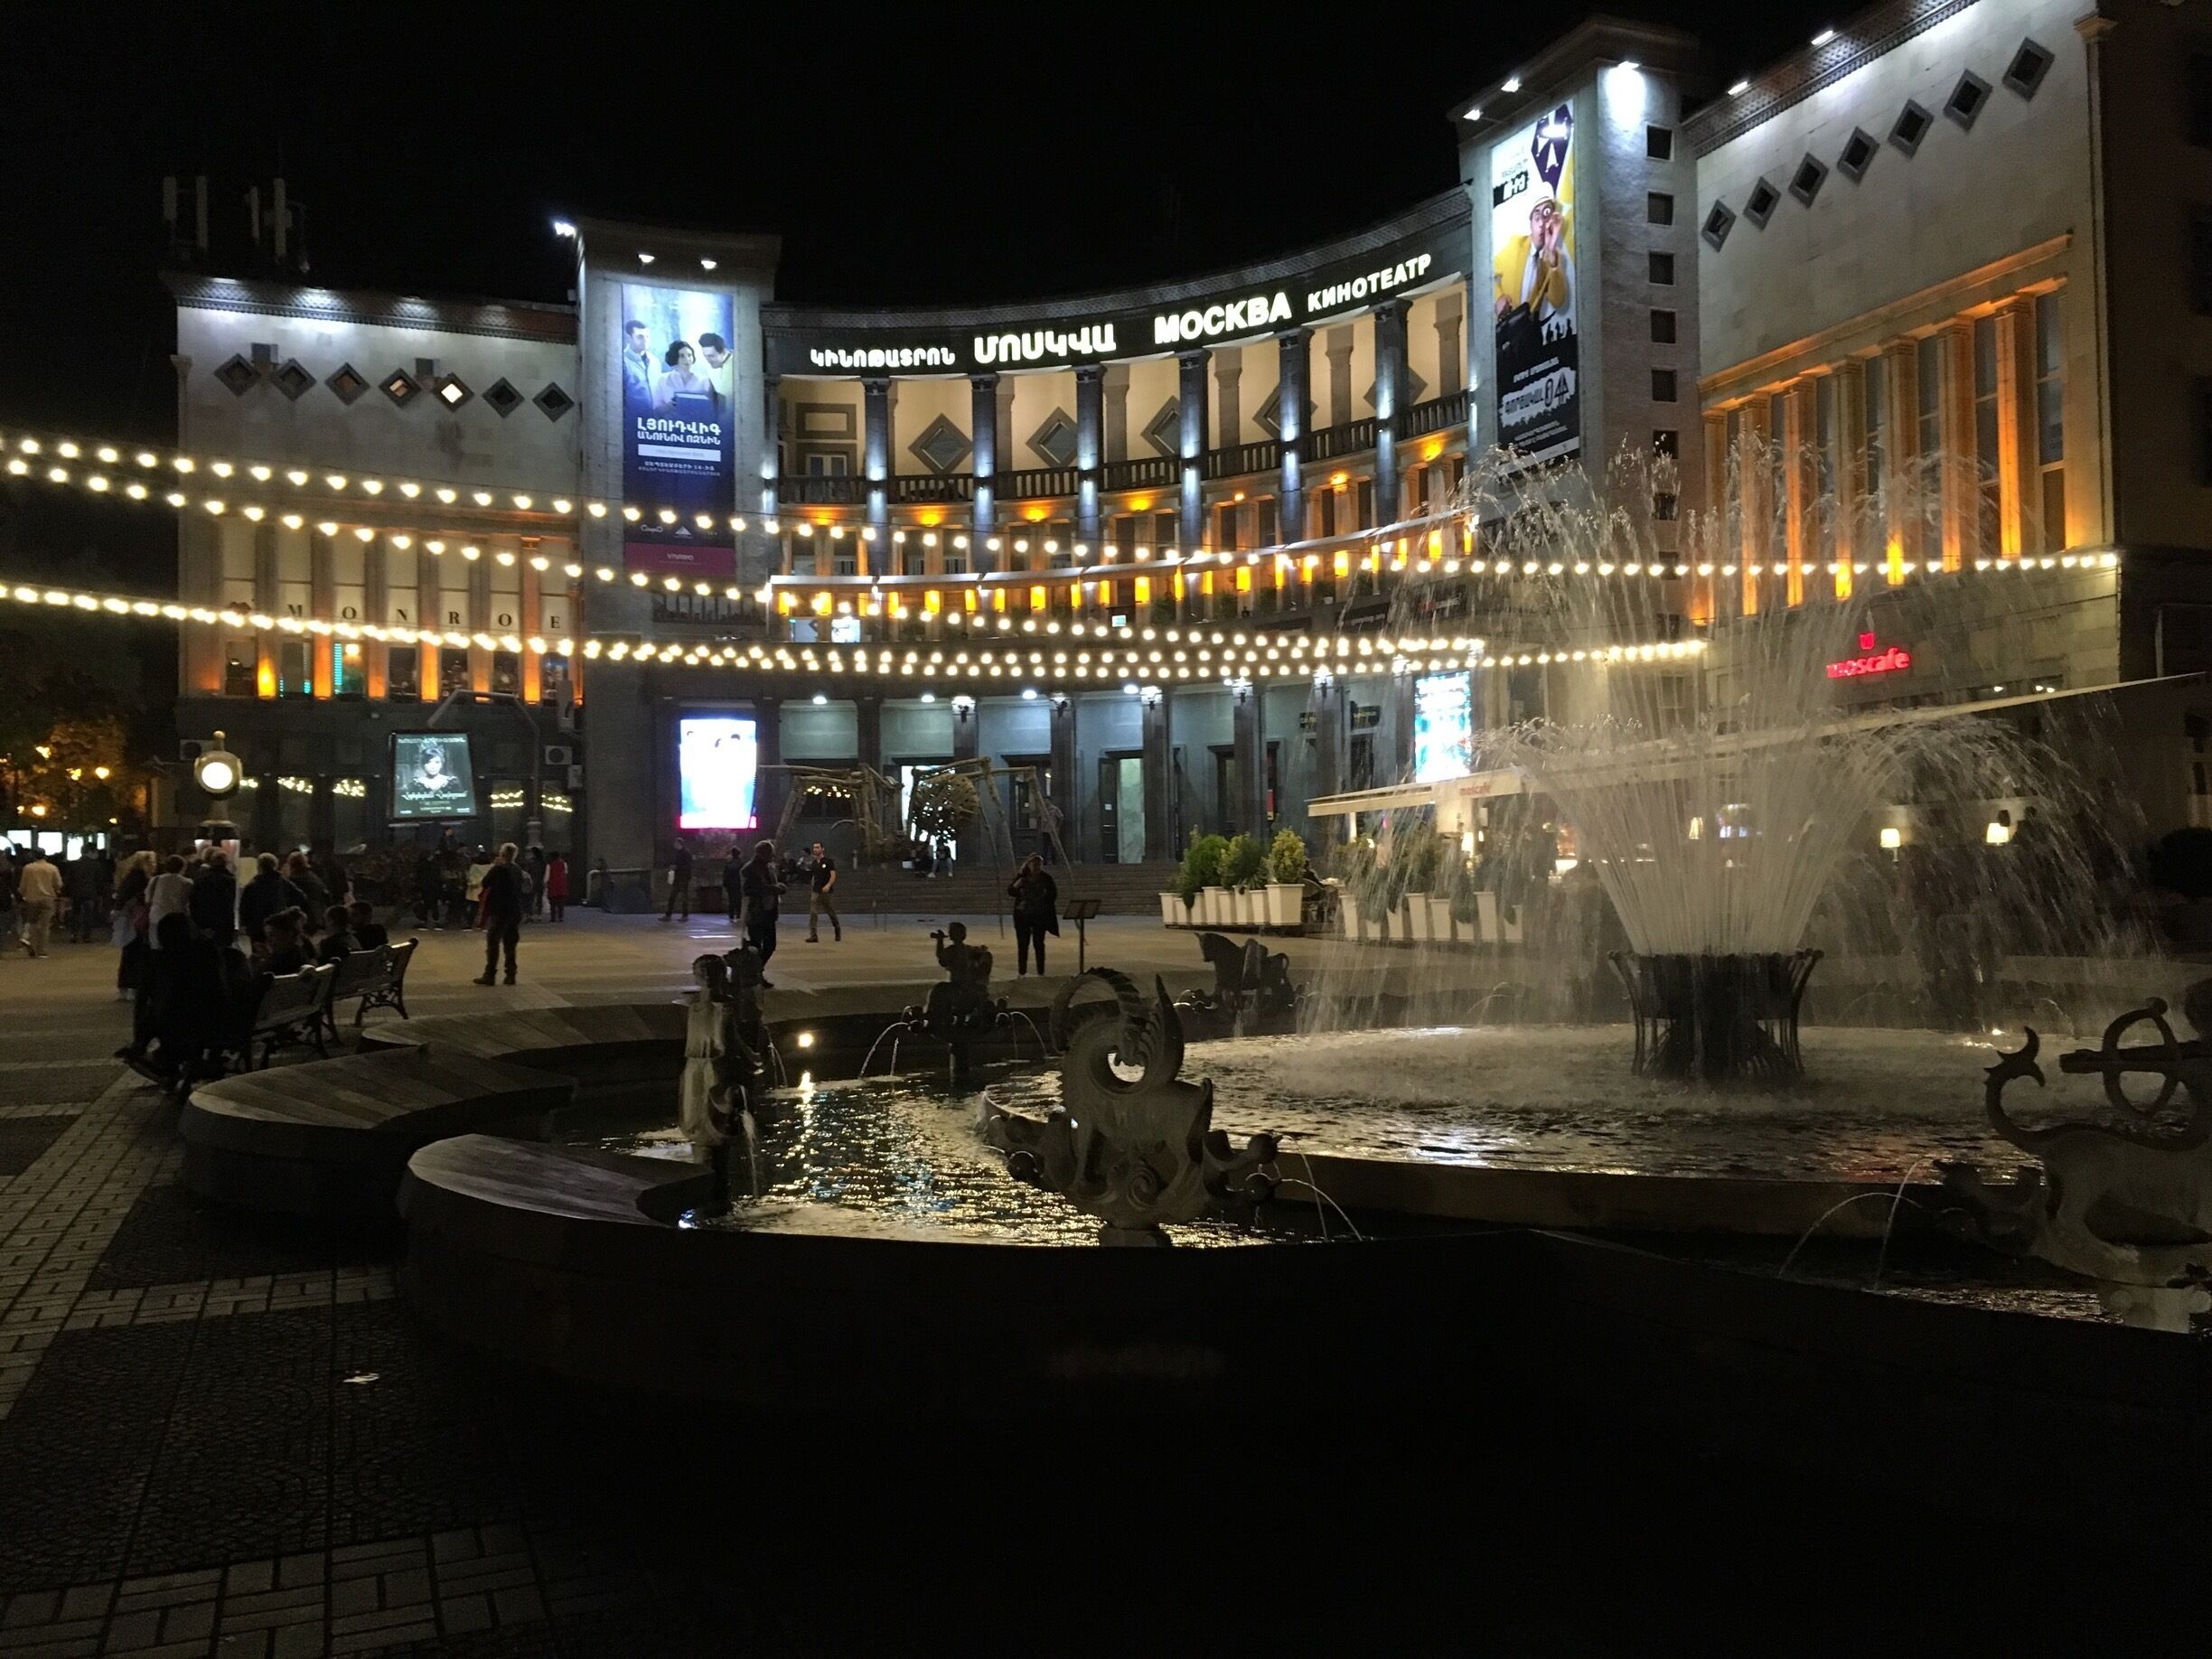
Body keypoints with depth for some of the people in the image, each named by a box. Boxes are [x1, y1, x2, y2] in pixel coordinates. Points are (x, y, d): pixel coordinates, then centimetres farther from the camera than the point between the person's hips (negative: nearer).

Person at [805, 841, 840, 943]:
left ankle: (838, 930, 30)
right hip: (815, 891, 4)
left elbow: (833, 875, -12)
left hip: (826, 891, -4)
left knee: (832, 913, 8)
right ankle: (813, 935, -14)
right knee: (813, 913, -9)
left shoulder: (829, 861, -5)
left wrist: (828, 885, -27)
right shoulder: (813, 863, 12)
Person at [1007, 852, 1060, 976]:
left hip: (1040, 915, -1)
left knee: (1039, 943, 1)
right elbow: (1010, 893, -2)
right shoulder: (1021, 877, -1)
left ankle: (1041, 972, 6)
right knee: (1022, 944, 2)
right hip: (1022, 915, 1)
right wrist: (1016, 885, -20)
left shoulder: (1046, 878, -2)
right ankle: (1021, 972, 9)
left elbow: (1053, 894, 7)